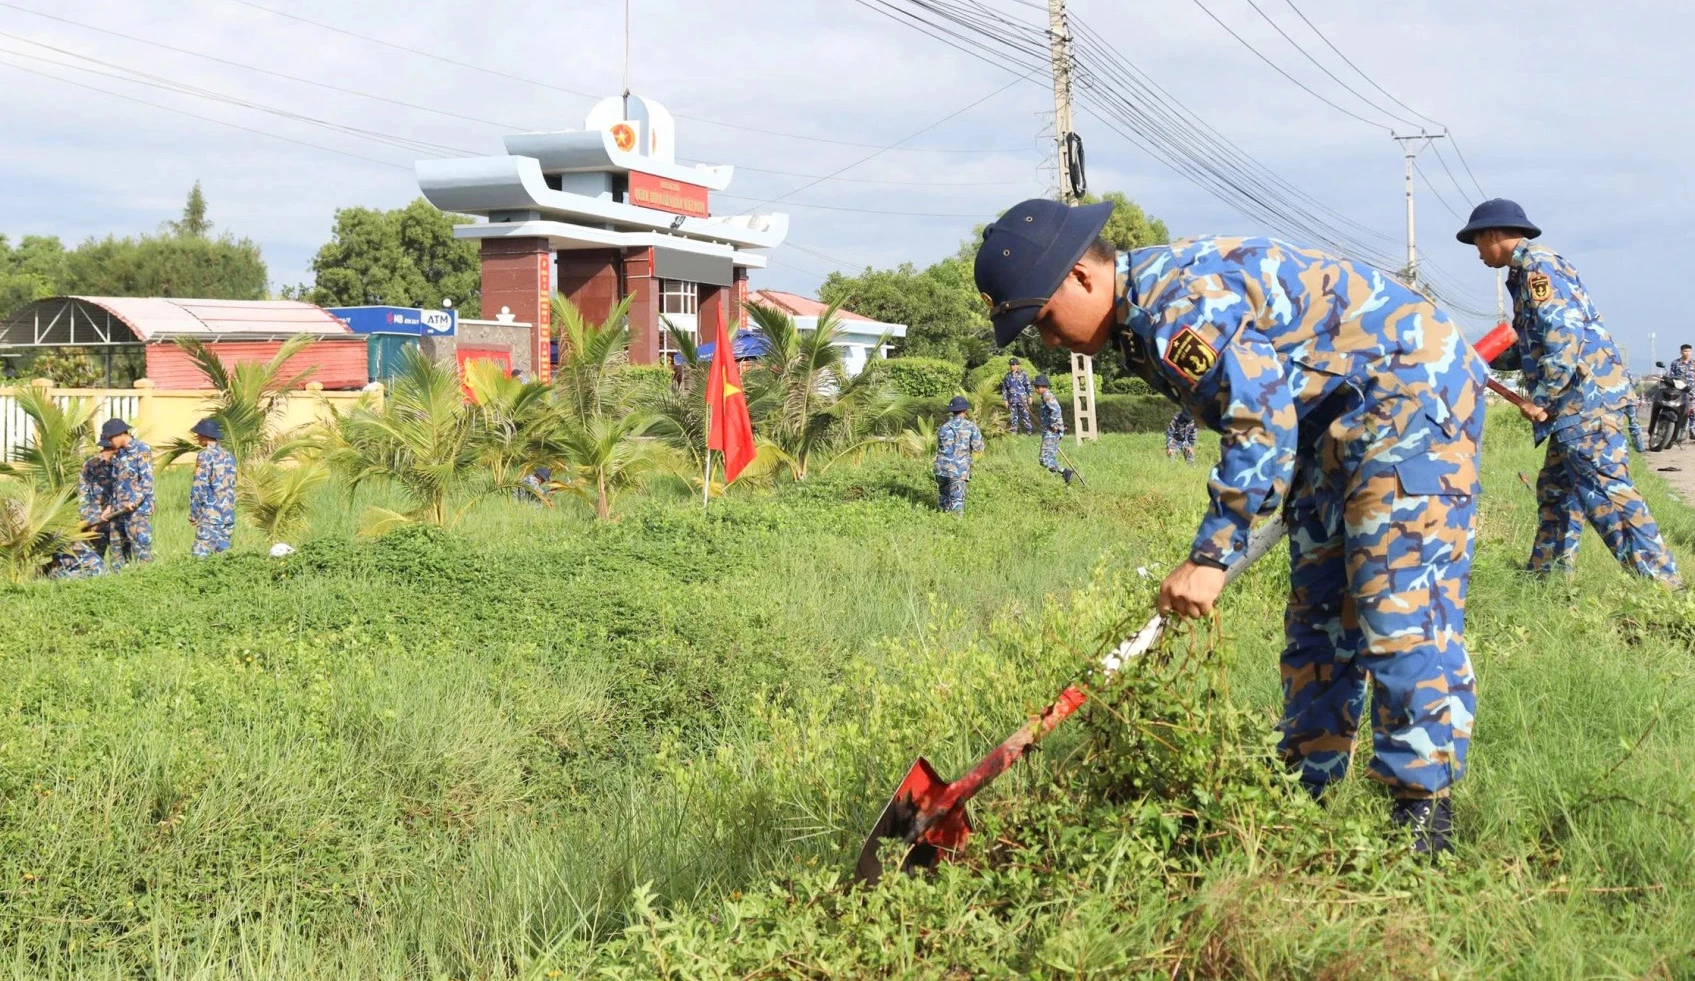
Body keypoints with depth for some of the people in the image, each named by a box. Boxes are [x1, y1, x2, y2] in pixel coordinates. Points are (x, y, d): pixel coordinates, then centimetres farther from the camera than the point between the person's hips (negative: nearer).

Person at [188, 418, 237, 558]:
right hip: (228, 514, 8)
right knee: (222, 552, 9)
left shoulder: (206, 455, -9)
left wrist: (193, 513, -6)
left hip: (210, 514, -8)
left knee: (201, 552, -9)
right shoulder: (229, 456, 13)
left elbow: (198, 487, -12)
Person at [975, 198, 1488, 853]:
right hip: (1337, 413, 11)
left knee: (1399, 603, -13)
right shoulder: (1140, 320, 7)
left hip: (1411, 387, -11)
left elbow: (1262, 427, -31)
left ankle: (1424, 811, -8)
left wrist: (1210, 556, -29)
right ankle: (1305, 790, 17)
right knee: (1317, 607, 11)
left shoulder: (1179, 305, -26)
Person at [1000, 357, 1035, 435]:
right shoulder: (1007, 376, 10)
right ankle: (1014, 431, 11)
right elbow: (1004, 389, 14)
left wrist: (1029, 396, -4)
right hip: (1012, 400, 3)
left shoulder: (1022, 374, 0)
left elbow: (1028, 386, 1)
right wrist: (1005, 400, 8)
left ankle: (1029, 430, 2)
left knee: (1025, 415, -4)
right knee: (1013, 417, 5)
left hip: (1022, 399, -3)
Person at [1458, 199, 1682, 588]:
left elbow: (1563, 337, -21)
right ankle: (1544, 577, 24)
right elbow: (1533, 348, 24)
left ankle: (1661, 581, -15)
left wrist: (1540, 399, -17)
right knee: (1556, 489, 16)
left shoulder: (1536, 265, -11)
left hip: (1587, 395, -11)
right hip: (1577, 400, 11)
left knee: (1603, 489, -14)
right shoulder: (1528, 269, 20)